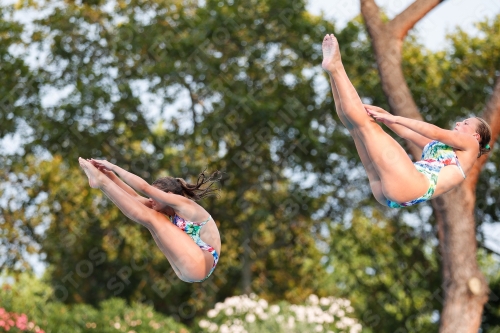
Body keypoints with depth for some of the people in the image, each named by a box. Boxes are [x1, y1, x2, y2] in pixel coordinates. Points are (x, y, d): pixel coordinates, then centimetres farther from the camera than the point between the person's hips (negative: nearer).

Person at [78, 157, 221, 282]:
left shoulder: (185, 205, -5)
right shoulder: (175, 212, 20)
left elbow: (145, 188, -12)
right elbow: (136, 197, 19)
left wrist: (113, 167, -6)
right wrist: (110, 175, 12)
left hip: (198, 264, -9)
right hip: (188, 270, 9)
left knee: (149, 217, -9)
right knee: (150, 218, 11)